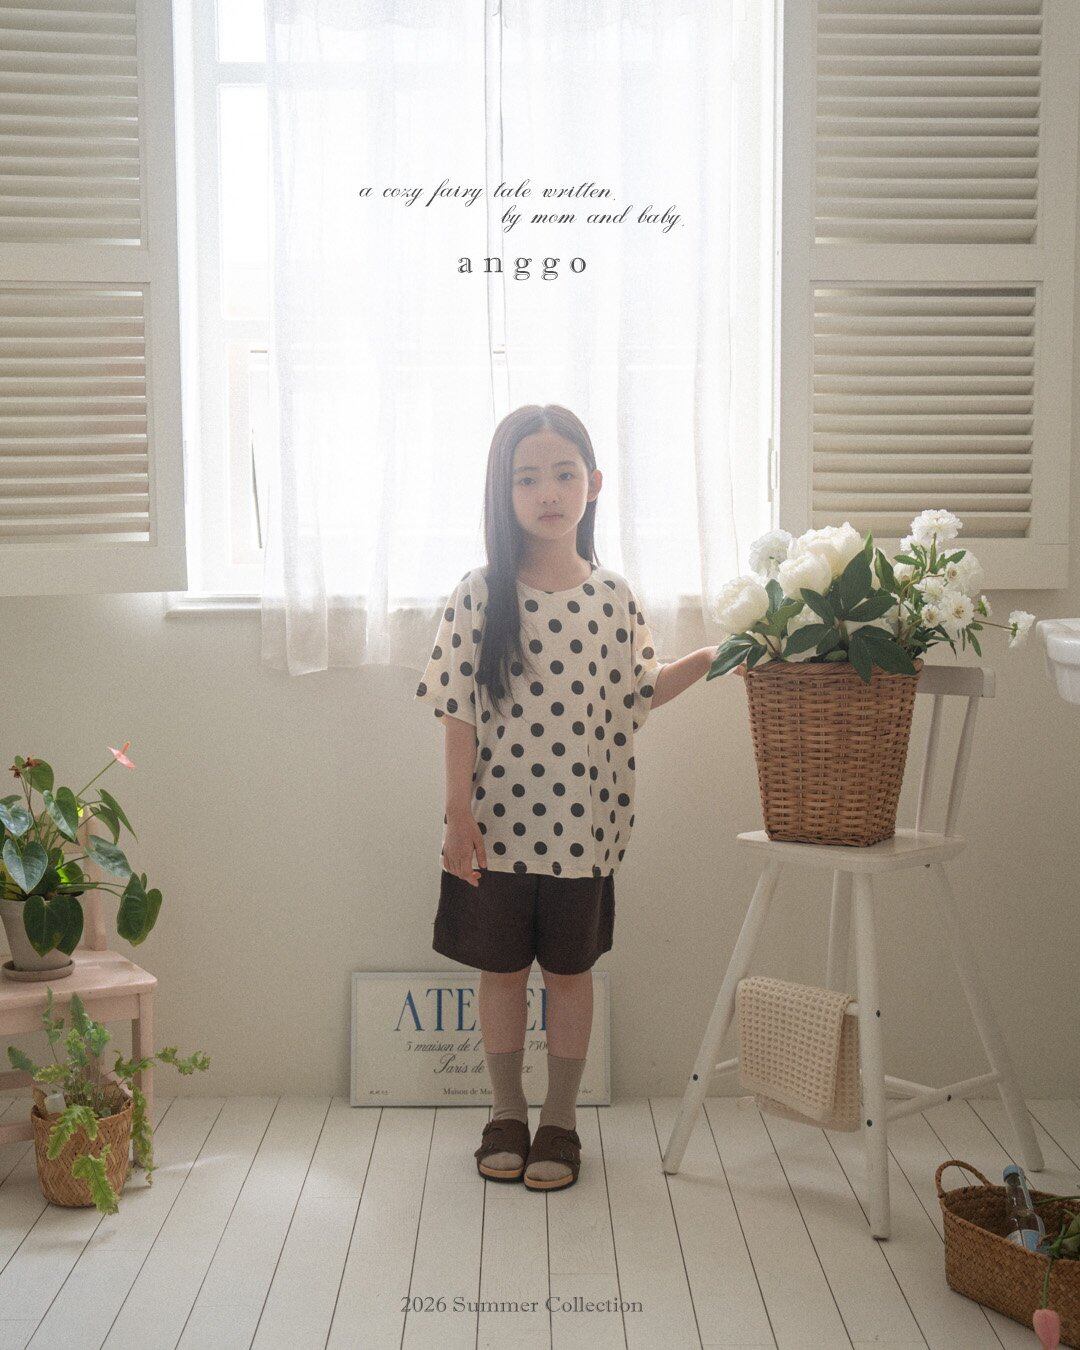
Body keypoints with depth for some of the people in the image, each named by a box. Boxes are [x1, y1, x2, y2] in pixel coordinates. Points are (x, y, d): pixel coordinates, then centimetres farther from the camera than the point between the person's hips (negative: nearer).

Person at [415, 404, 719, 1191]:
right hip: (499, 822, -1)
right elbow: (460, 711, -6)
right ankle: (507, 1113, 29)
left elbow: (637, 693, 9)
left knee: (570, 971, 11)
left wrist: (707, 661, -1)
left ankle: (561, 1119, 27)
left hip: (582, 824, 1)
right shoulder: (480, 597, -6)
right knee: (501, 970, 11)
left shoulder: (614, 599, -1)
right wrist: (459, 812, -9)